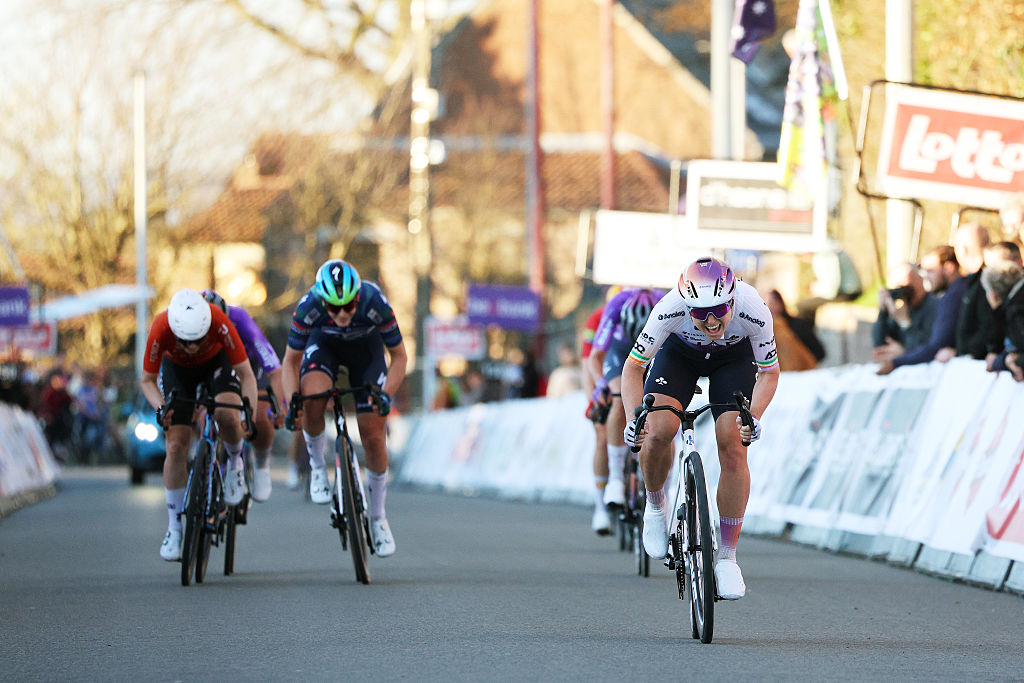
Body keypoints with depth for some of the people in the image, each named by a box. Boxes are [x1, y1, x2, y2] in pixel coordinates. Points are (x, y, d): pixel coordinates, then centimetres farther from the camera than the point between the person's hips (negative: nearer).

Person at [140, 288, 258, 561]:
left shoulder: (219, 322, -40)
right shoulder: (161, 329, -37)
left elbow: (246, 374, -29)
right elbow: (147, 380, -19)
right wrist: (160, 408, -37)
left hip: (216, 362, -1)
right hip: (177, 368, 1)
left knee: (227, 416, -31)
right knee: (176, 447, -7)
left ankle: (235, 464, 2)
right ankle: (174, 527, 5)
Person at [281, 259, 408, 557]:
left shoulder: (375, 303, -37)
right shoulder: (308, 308, -35)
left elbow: (399, 356, -22)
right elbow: (291, 361, -19)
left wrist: (386, 394, -36)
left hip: (365, 345, 0)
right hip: (323, 343, 0)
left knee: (373, 437, -5)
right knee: (312, 400, -32)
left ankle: (377, 517, 14)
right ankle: (317, 467, -4)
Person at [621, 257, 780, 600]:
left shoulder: (754, 312, -36)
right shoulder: (670, 310, -38)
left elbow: (769, 372, -19)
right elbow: (634, 366, -24)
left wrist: (754, 417, -36)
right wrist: (633, 418, -38)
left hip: (733, 357, 0)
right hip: (679, 353, 0)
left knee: (733, 447, -15)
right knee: (658, 431, -24)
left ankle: (728, 557, -5)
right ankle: (655, 506, 7)